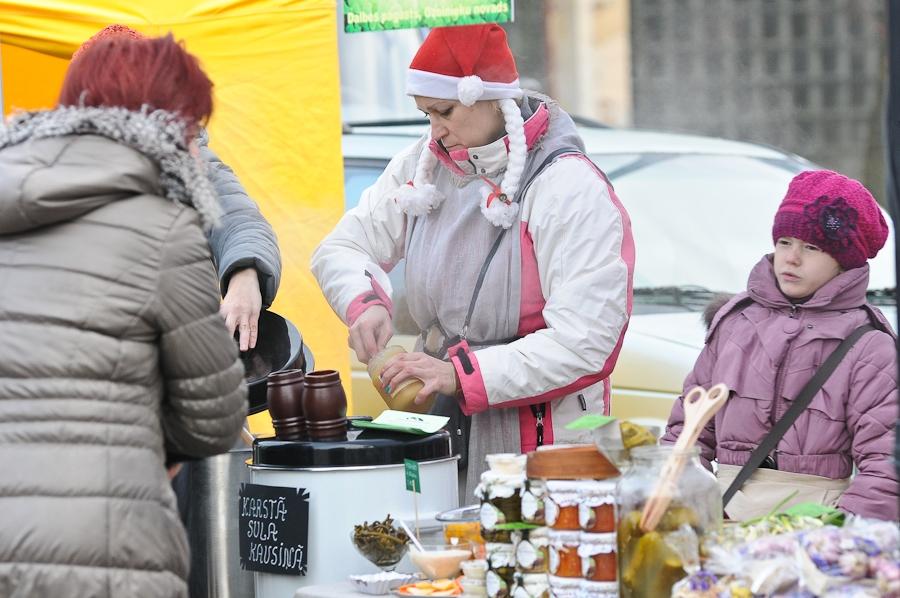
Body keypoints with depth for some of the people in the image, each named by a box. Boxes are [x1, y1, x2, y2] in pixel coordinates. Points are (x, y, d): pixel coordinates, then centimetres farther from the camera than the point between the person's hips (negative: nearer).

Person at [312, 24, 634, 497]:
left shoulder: (572, 189, -13)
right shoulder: (423, 166, 8)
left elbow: (584, 343, -19)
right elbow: (342, 248, 13)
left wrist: (461, 374, -24)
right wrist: (365, 303, -10)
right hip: (439, 426, 5)